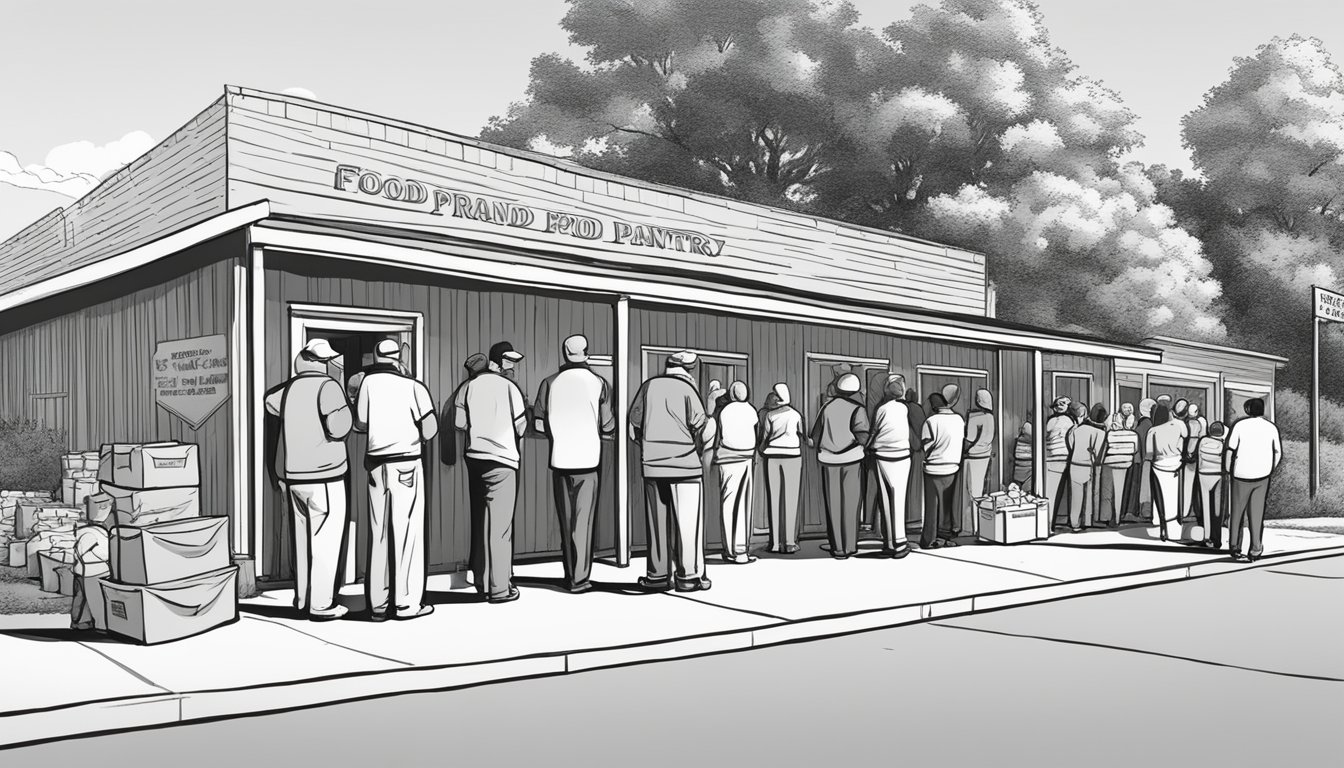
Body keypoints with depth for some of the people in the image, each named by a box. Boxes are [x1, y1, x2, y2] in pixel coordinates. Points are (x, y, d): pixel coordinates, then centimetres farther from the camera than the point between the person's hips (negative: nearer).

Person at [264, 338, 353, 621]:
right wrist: (345, 407, -1)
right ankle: (321, 604, 0)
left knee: (303, 538, 15)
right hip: (325, 475, -7)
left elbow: (270, 401, 30)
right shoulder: (328, 386, -11)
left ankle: (302, 600, 22)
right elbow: (337, 428, -20)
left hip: (294, 476, 7)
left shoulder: (289, 388, 9)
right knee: (326, 540, -1)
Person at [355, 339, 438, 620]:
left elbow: (360, 423, 1)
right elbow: (430, 427, -9)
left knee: (378, 534, 9)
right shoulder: (412, 386, -4)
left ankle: (377, 603, 12)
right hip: (407, 462, -3)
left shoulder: (369, 381, 1)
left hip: (377, 462, 3)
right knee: (407, 533, 2)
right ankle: (407, 603, 3)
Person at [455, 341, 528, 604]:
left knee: (480, 521, 15)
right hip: (502, 460, -5)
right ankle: (498, 588, -1)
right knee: (500, 525, -2)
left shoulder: (469, 387, 3)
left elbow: (459, 423, 0)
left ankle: (481, 580, 23)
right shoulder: (509, 388, -8)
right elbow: (521, 427, -3)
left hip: (475, 458, 5)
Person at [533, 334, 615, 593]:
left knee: (565, 521, 13)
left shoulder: (550, 383, -1)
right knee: (583, 521, 3)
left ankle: (569, 576, 19)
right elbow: (608, 426, -3)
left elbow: (539, 423, 0)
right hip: (588, 460, -2)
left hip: (560, 460, 2)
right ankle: (580, 579, 1)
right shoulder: (597, 383, -4)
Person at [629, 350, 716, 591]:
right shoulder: (686, 389, -6)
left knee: (658, 521, 9)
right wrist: (700, 449, 14)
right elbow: (702, 427, -5)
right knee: (688, 520, 2)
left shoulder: (648, 387, 6)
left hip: (652, 464, 4)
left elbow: (634, 424, 9)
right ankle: (689, 575, 2)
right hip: (685, 463, -4)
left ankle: (657, 575, 13)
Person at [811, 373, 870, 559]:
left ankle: (837, 548, 9)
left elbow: (815, 434, 3)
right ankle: (850, 547, 11)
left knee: (833, 505, 8)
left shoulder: (828, 405, 2)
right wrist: (862, 443, 4)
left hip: (829, 460, 2)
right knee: (850, 504, 9)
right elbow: (862, 434, -18)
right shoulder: (857, 409, -7)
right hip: (851, 459, -2)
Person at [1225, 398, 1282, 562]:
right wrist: (1271, 469, 19)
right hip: (1262, 476, 2)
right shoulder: (1271, 427, 4)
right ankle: (1255, 551, 5)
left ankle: (1234, 548, 14)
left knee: (1237, 512, 11)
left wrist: (1227, 470, 4)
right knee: (1257, 514, 7)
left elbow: (1230, 451, -7)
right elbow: (1278, 453, 8)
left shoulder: (1240, 425, -4)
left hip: (1241, 475, -2)